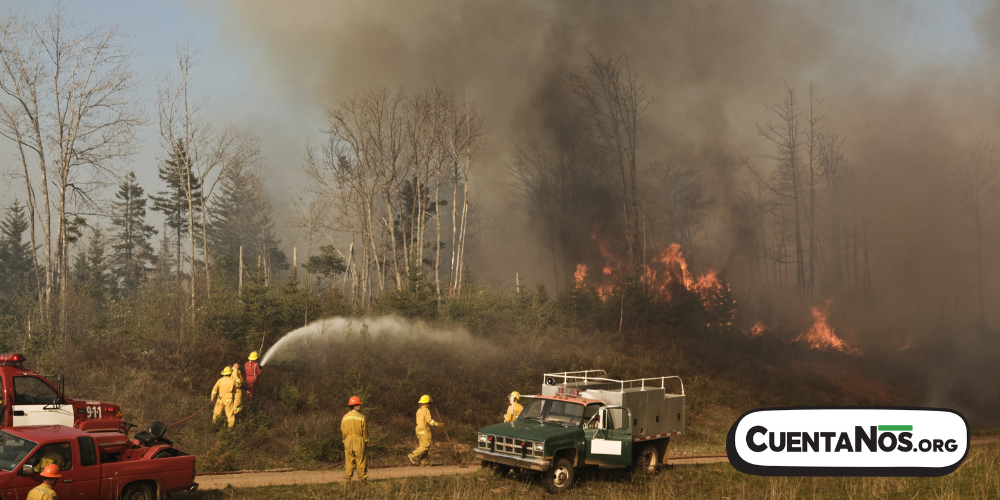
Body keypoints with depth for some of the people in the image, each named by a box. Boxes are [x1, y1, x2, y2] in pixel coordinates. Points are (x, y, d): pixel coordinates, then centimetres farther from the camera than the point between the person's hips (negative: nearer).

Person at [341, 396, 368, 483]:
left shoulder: (345, 417, 5)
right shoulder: (361, 417, -6)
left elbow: (343, 431, 8)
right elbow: (364, 432, -4)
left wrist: (345, 442, 16)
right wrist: (366, 443, 4)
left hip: (348, 441, 3)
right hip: (359, 441, -3)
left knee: (349, 461, 6)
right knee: (361, 461, 2)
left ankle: (347, 479, 2)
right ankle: (363, 479, 4)